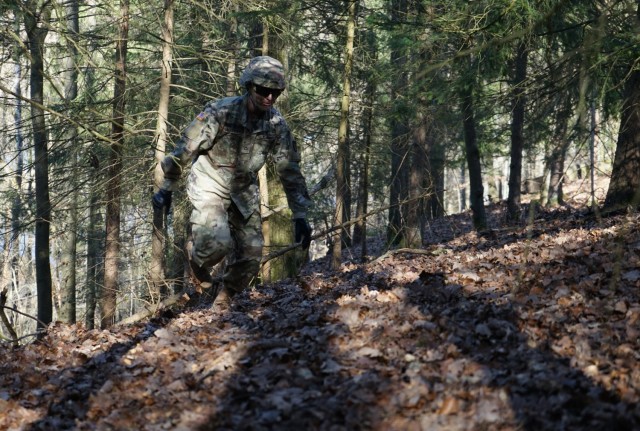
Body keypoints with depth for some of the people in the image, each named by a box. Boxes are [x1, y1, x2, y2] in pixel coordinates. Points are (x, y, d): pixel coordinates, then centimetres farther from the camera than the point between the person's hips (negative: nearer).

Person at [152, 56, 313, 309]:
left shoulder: (277, 125, -9)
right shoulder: (220, 112, -22)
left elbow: (289, 170, -2)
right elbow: (185, 149, -13)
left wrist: (300, 216, -5)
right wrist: (166, 188, -6)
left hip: (244, 191, 5)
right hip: (210, 184, -5)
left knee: (251, 256, 1)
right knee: (217, 242, -26)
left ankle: (224, 300, 28)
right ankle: (195, 253, 10)